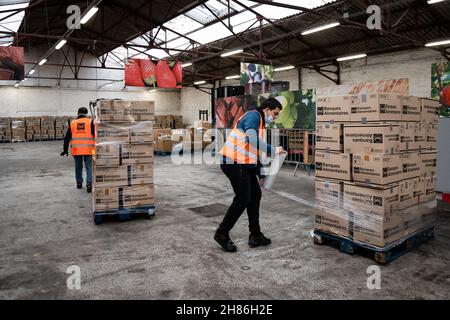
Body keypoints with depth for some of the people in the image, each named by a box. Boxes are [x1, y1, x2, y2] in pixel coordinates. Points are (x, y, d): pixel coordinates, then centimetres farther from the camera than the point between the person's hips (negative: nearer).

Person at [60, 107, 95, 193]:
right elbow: (95, 135, -4)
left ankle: (79, 183, 27)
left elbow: (67, 137, 11)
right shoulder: (90, 122, 1)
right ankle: (89, 184, -11)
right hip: (88, 149, -3)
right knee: (89, 167, 0)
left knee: (78, 166, 17)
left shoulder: (73, 123, 10)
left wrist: (65, 149, 17)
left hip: (76, 149, 3)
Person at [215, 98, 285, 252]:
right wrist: (273, 150, -18)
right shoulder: (254, 115, -8)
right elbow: (252, 139, -26)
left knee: (255, 195, 10)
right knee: (243, 199, -6)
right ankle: (222, 234, 9)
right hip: (234, 162, -10)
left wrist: (260, 174, 22)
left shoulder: (261, 123, 22)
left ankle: (255, 235, 20)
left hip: (245, 164, 10)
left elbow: (256, 150, 24)